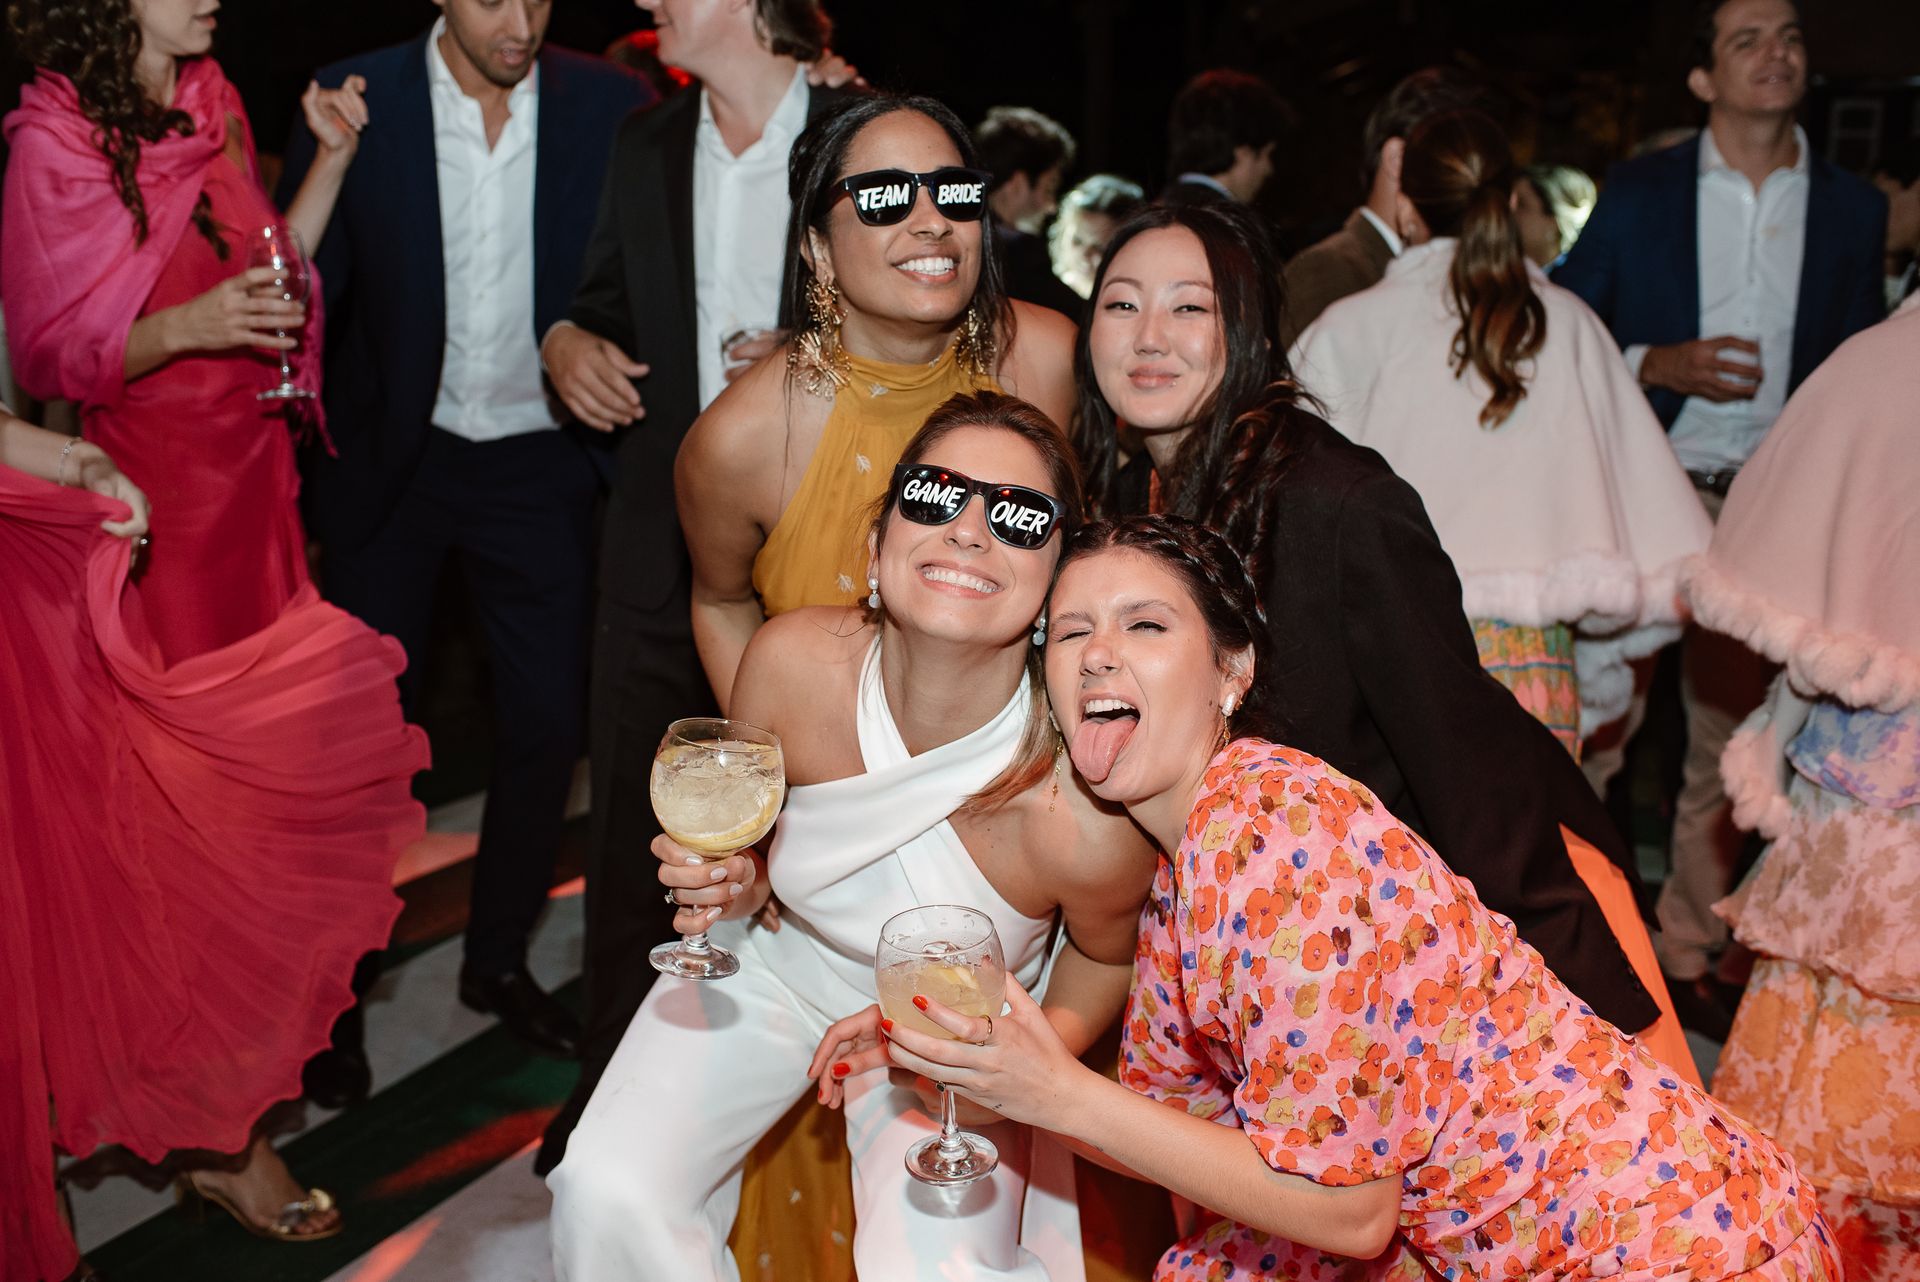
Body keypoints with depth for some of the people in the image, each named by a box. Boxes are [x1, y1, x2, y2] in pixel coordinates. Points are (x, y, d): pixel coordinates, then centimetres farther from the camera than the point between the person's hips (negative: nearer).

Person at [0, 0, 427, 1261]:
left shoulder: (214, 104, 10)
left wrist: (332, 159, 4)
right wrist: (184, 329, -25)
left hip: (253, 482, 6)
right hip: (148, 497, -6)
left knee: (262, 769, 10)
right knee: (187, 792, -1)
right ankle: (221, 1131, 12)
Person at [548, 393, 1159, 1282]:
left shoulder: (1085, 814, -33)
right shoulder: (791, 661, -26)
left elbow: (1107, 955, -6)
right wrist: (729, 886, -22)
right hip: (776, 963, 2)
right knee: (608, 1193, -14)